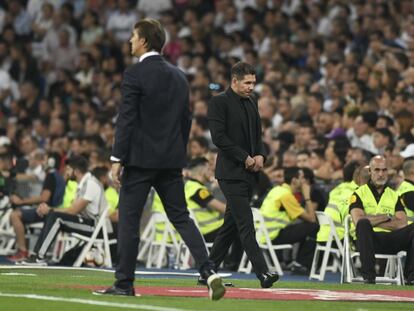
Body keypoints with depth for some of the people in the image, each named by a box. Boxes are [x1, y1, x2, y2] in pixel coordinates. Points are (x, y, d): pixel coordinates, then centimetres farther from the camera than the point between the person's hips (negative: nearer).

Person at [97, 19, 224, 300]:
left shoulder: (135, 75, -9)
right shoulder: (179, 76, 11)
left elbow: (127, 119, -13)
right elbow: (186, 119, 15)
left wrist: (118, 159, -11)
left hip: (140, 159, -6)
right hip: (172, 160, 6)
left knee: (128, 219, 2)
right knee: (181, 217, 9)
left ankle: (124, 283, 5)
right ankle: (209, 271, -7)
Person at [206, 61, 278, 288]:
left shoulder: (251, 102, 16)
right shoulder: (219, 103, -8)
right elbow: (218, 137, -15)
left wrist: (260, 155, 4)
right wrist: (245, 158, -15)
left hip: (248, 172, 8)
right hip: (231, 173, -8)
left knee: (231, 223, 9)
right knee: (245, 223, -12)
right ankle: (262, 273, -18)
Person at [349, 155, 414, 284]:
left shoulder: (394, 196, 20)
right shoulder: (359, 194, 10)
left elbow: (402, 224, 2)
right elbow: (358, 220, -10)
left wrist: (373, 220, -5)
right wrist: (386, 217, -3)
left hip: (391, 240, 3)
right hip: (368, 239, -3)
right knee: (363, 224, -37)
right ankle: (368, 275, -35)